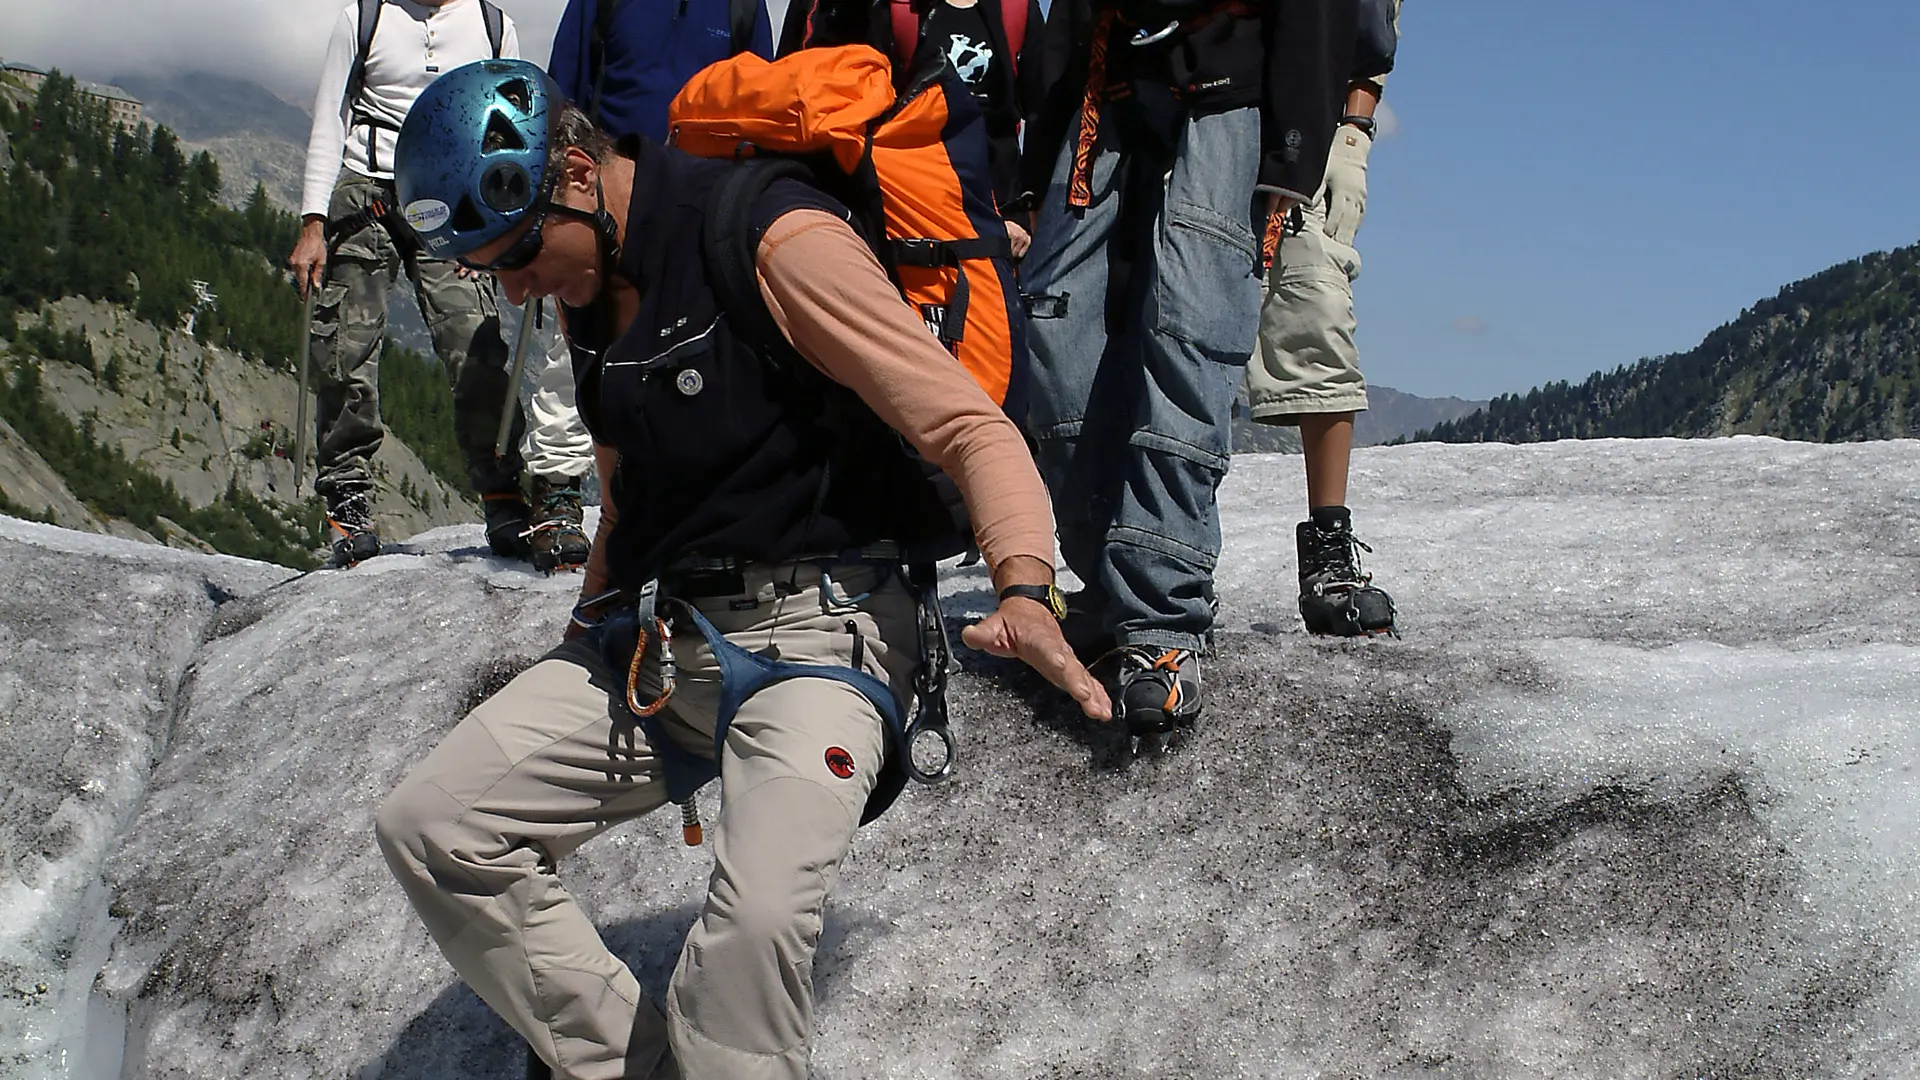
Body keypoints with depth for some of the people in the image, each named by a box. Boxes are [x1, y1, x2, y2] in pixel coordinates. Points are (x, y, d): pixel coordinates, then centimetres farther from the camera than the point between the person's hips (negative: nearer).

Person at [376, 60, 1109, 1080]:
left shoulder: (775, 240, -14)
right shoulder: (590, 291, 12)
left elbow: (970, 426, -17)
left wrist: (1025, 588, -34)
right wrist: (581, 657, 28)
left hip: (807, 629, -8)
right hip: (647, 642, 8)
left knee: (758, 915, -33)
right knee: (427, 826, -2)